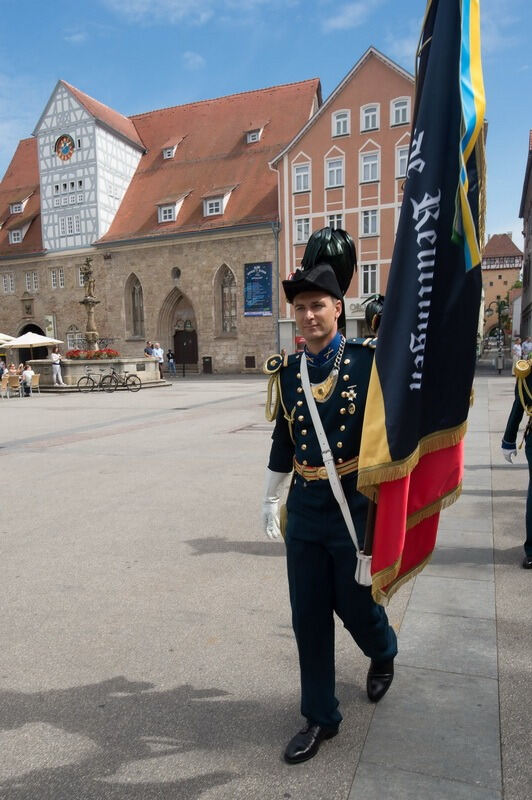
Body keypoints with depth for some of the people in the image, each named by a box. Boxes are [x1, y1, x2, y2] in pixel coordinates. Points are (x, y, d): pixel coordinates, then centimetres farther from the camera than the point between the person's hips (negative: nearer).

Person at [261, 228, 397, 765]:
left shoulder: (368, 360, -9)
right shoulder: (285, 371, 2)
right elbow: (282, 440, 10)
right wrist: (269, 499, 13)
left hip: (356, 505, -3)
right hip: (304, 509, 3)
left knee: (355, 605, 15)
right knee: (308, 618, 11)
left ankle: (383, 654, 53)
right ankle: (320, 717, 34)